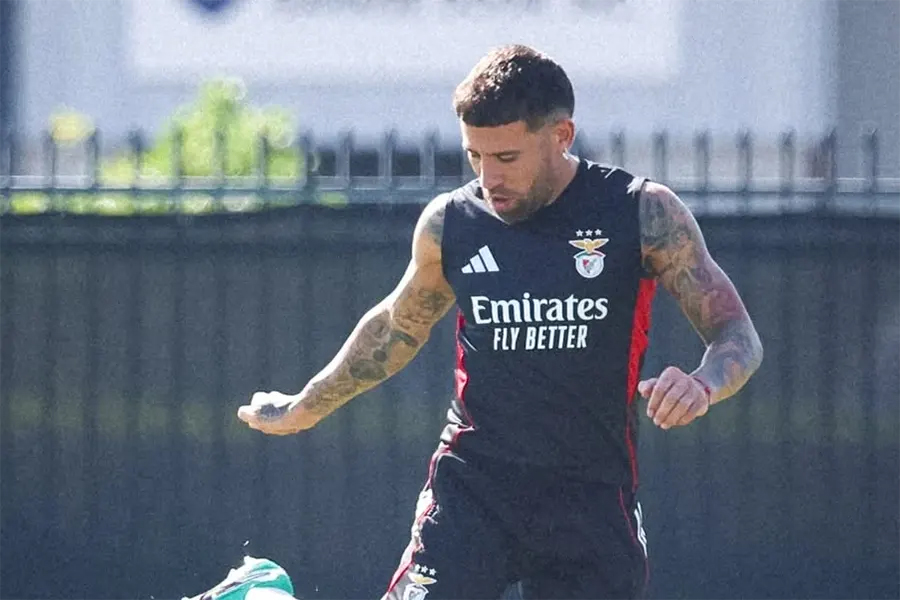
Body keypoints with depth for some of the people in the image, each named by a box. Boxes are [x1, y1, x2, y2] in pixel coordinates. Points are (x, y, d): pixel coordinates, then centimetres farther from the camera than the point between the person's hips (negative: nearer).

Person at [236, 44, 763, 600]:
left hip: (593, 496, -1)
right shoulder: (450, 222, 3)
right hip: (472, 486, 1)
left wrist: (702, 385, -28)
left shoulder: (644, 215, -5)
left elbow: (737, 334, -4)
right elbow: (398, 325, 23)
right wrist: (304, 408, 33)